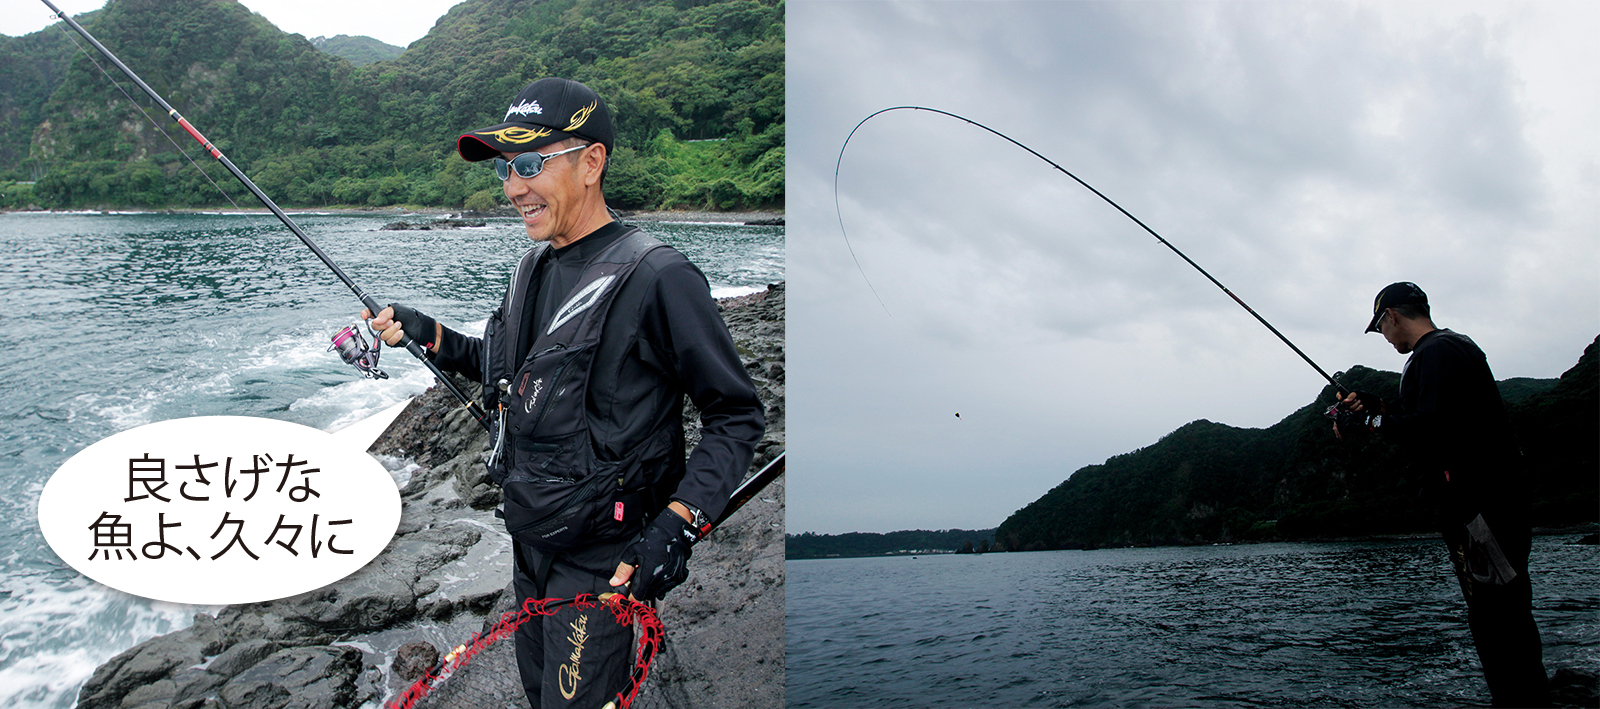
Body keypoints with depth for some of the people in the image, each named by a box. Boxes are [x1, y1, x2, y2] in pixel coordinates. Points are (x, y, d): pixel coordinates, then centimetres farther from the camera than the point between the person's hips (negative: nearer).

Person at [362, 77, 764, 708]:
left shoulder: (656, 279, -22)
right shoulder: (535, 266, 5)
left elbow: (737, 415, -18)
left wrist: (678, 523, -27)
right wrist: (429, 336, 8)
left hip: (601, 559, -8)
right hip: (530, 538, 8)